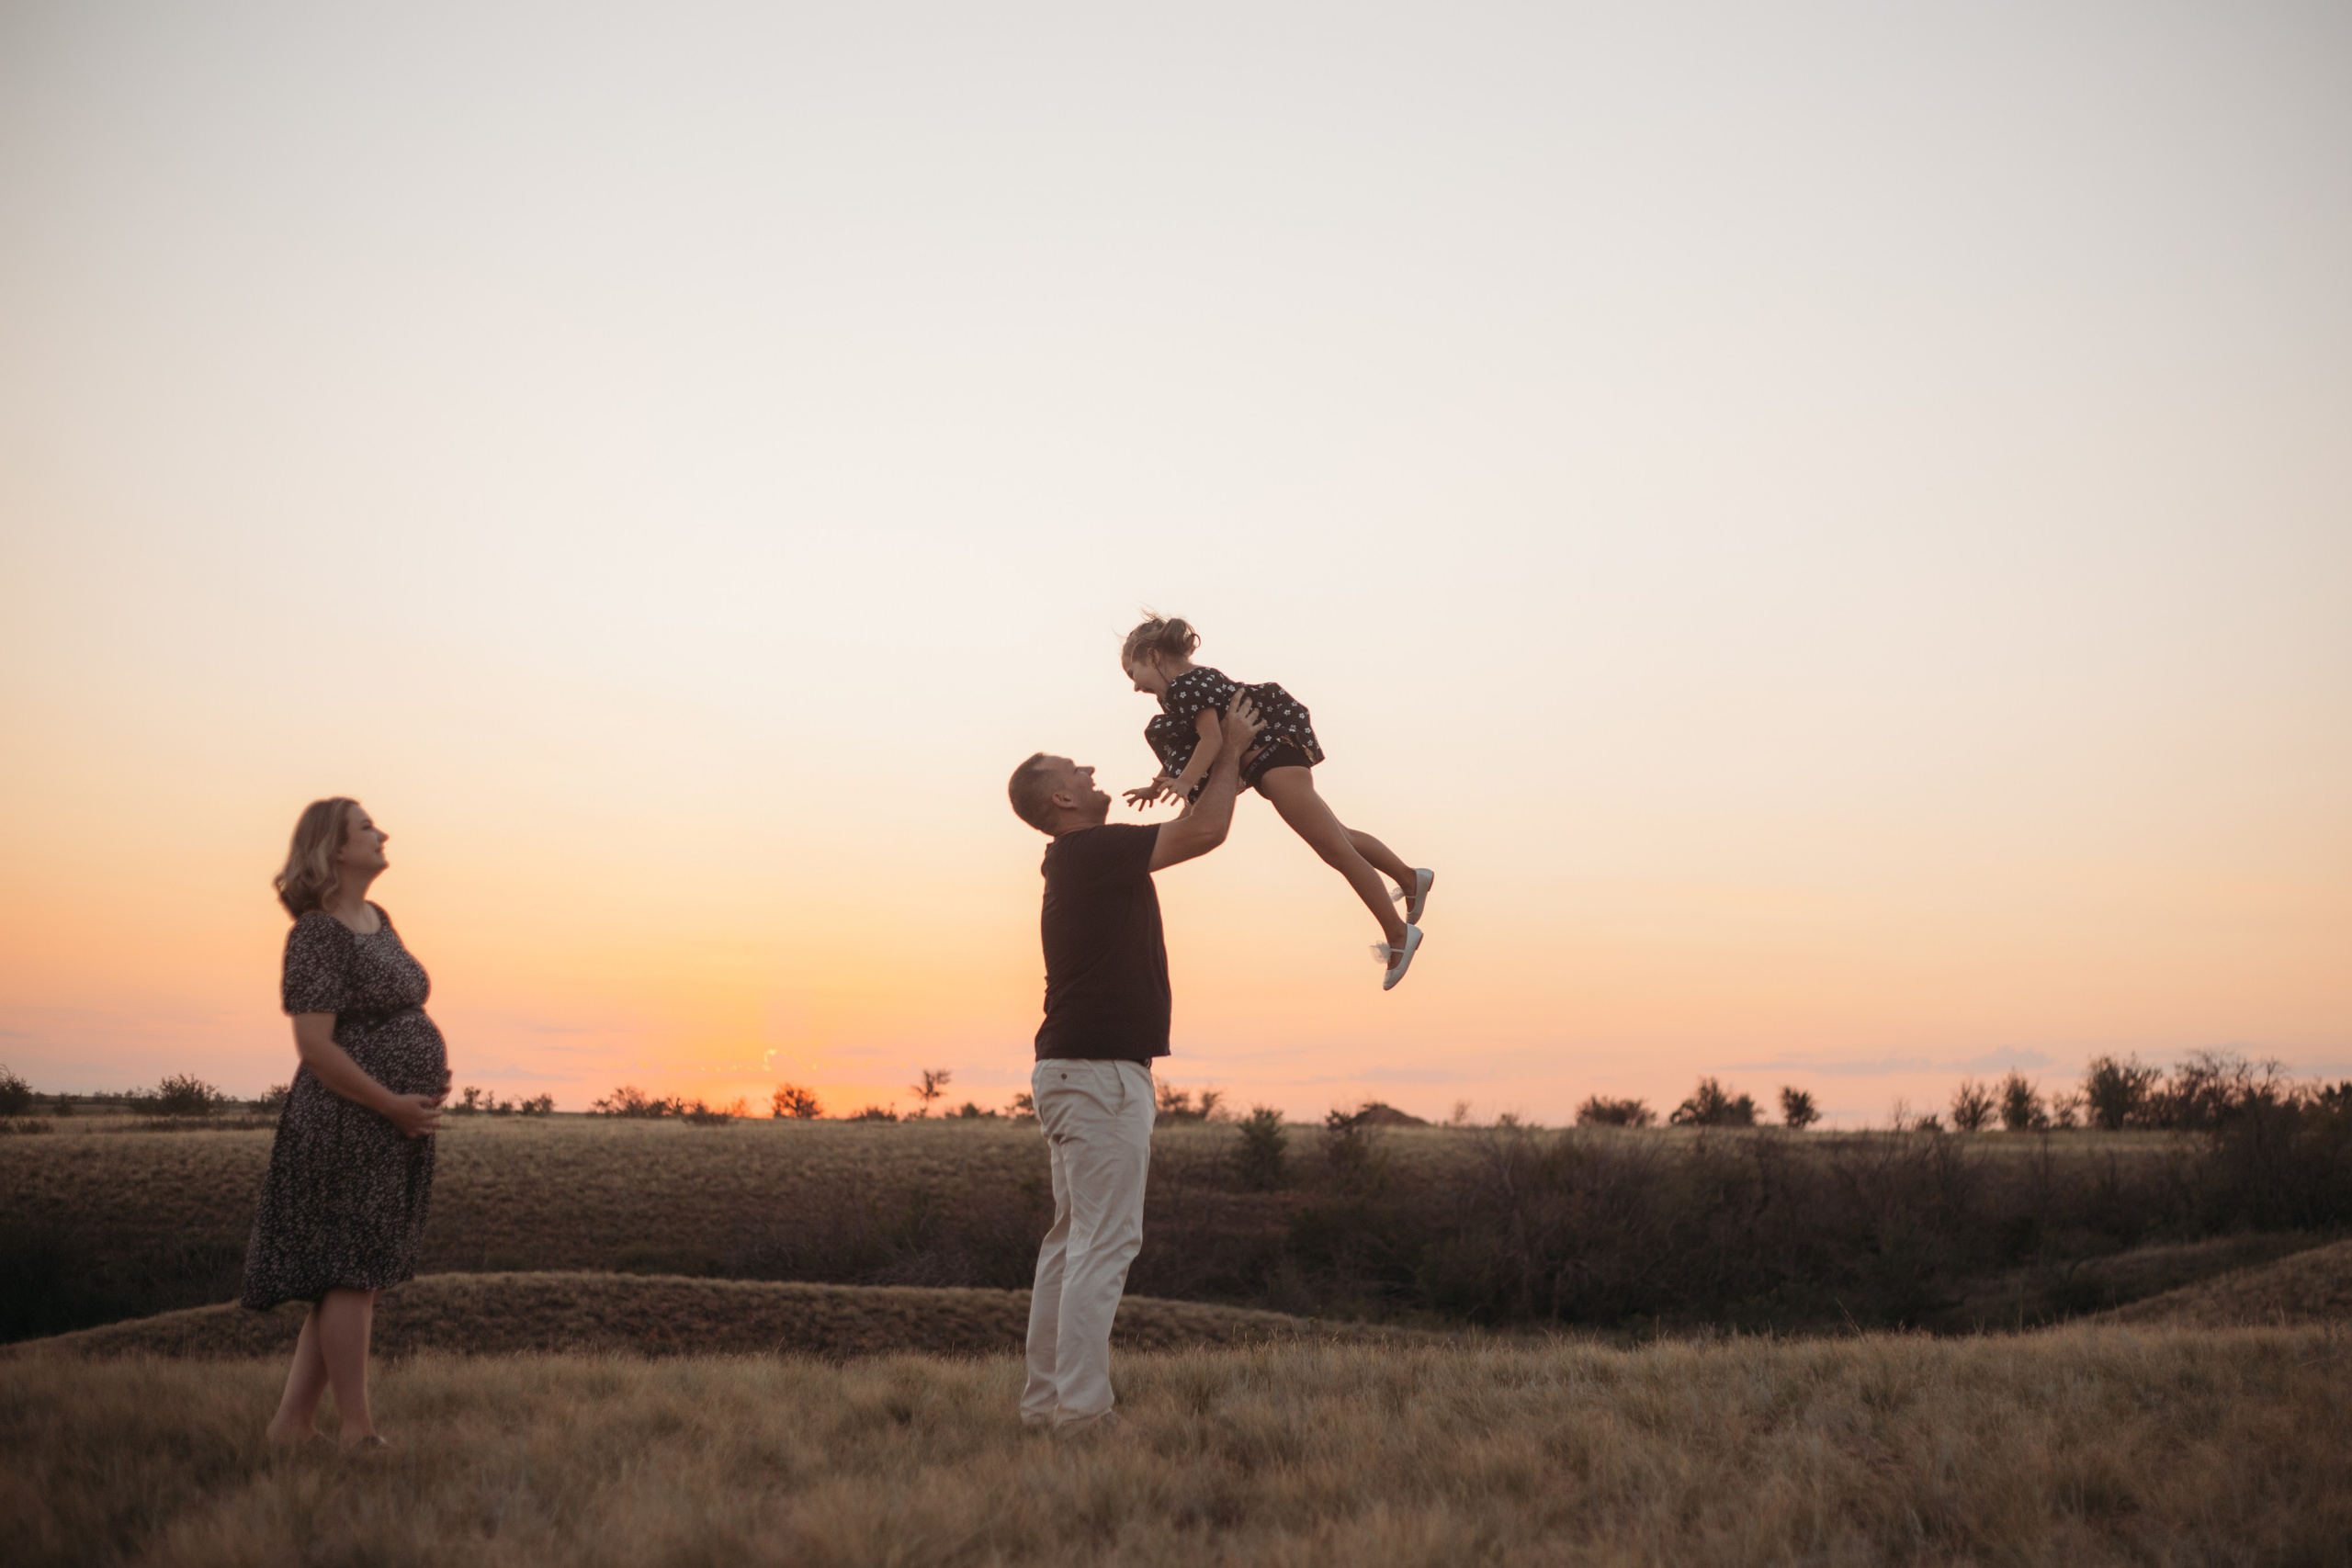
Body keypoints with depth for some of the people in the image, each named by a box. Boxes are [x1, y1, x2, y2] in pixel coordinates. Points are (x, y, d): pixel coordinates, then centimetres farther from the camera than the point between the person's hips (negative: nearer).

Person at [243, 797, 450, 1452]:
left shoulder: (376, 918, 14)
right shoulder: (319, 933, -14)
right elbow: (314, 1044, -19)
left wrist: (432, 1075, 10)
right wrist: (394, 1104, -17)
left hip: (398, 1131, 9)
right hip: (349, 1127, -9)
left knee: (356, 1277, 11)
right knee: (353, 1275, -3)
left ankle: (293, 1422, 18)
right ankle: (359, 1433, 3)